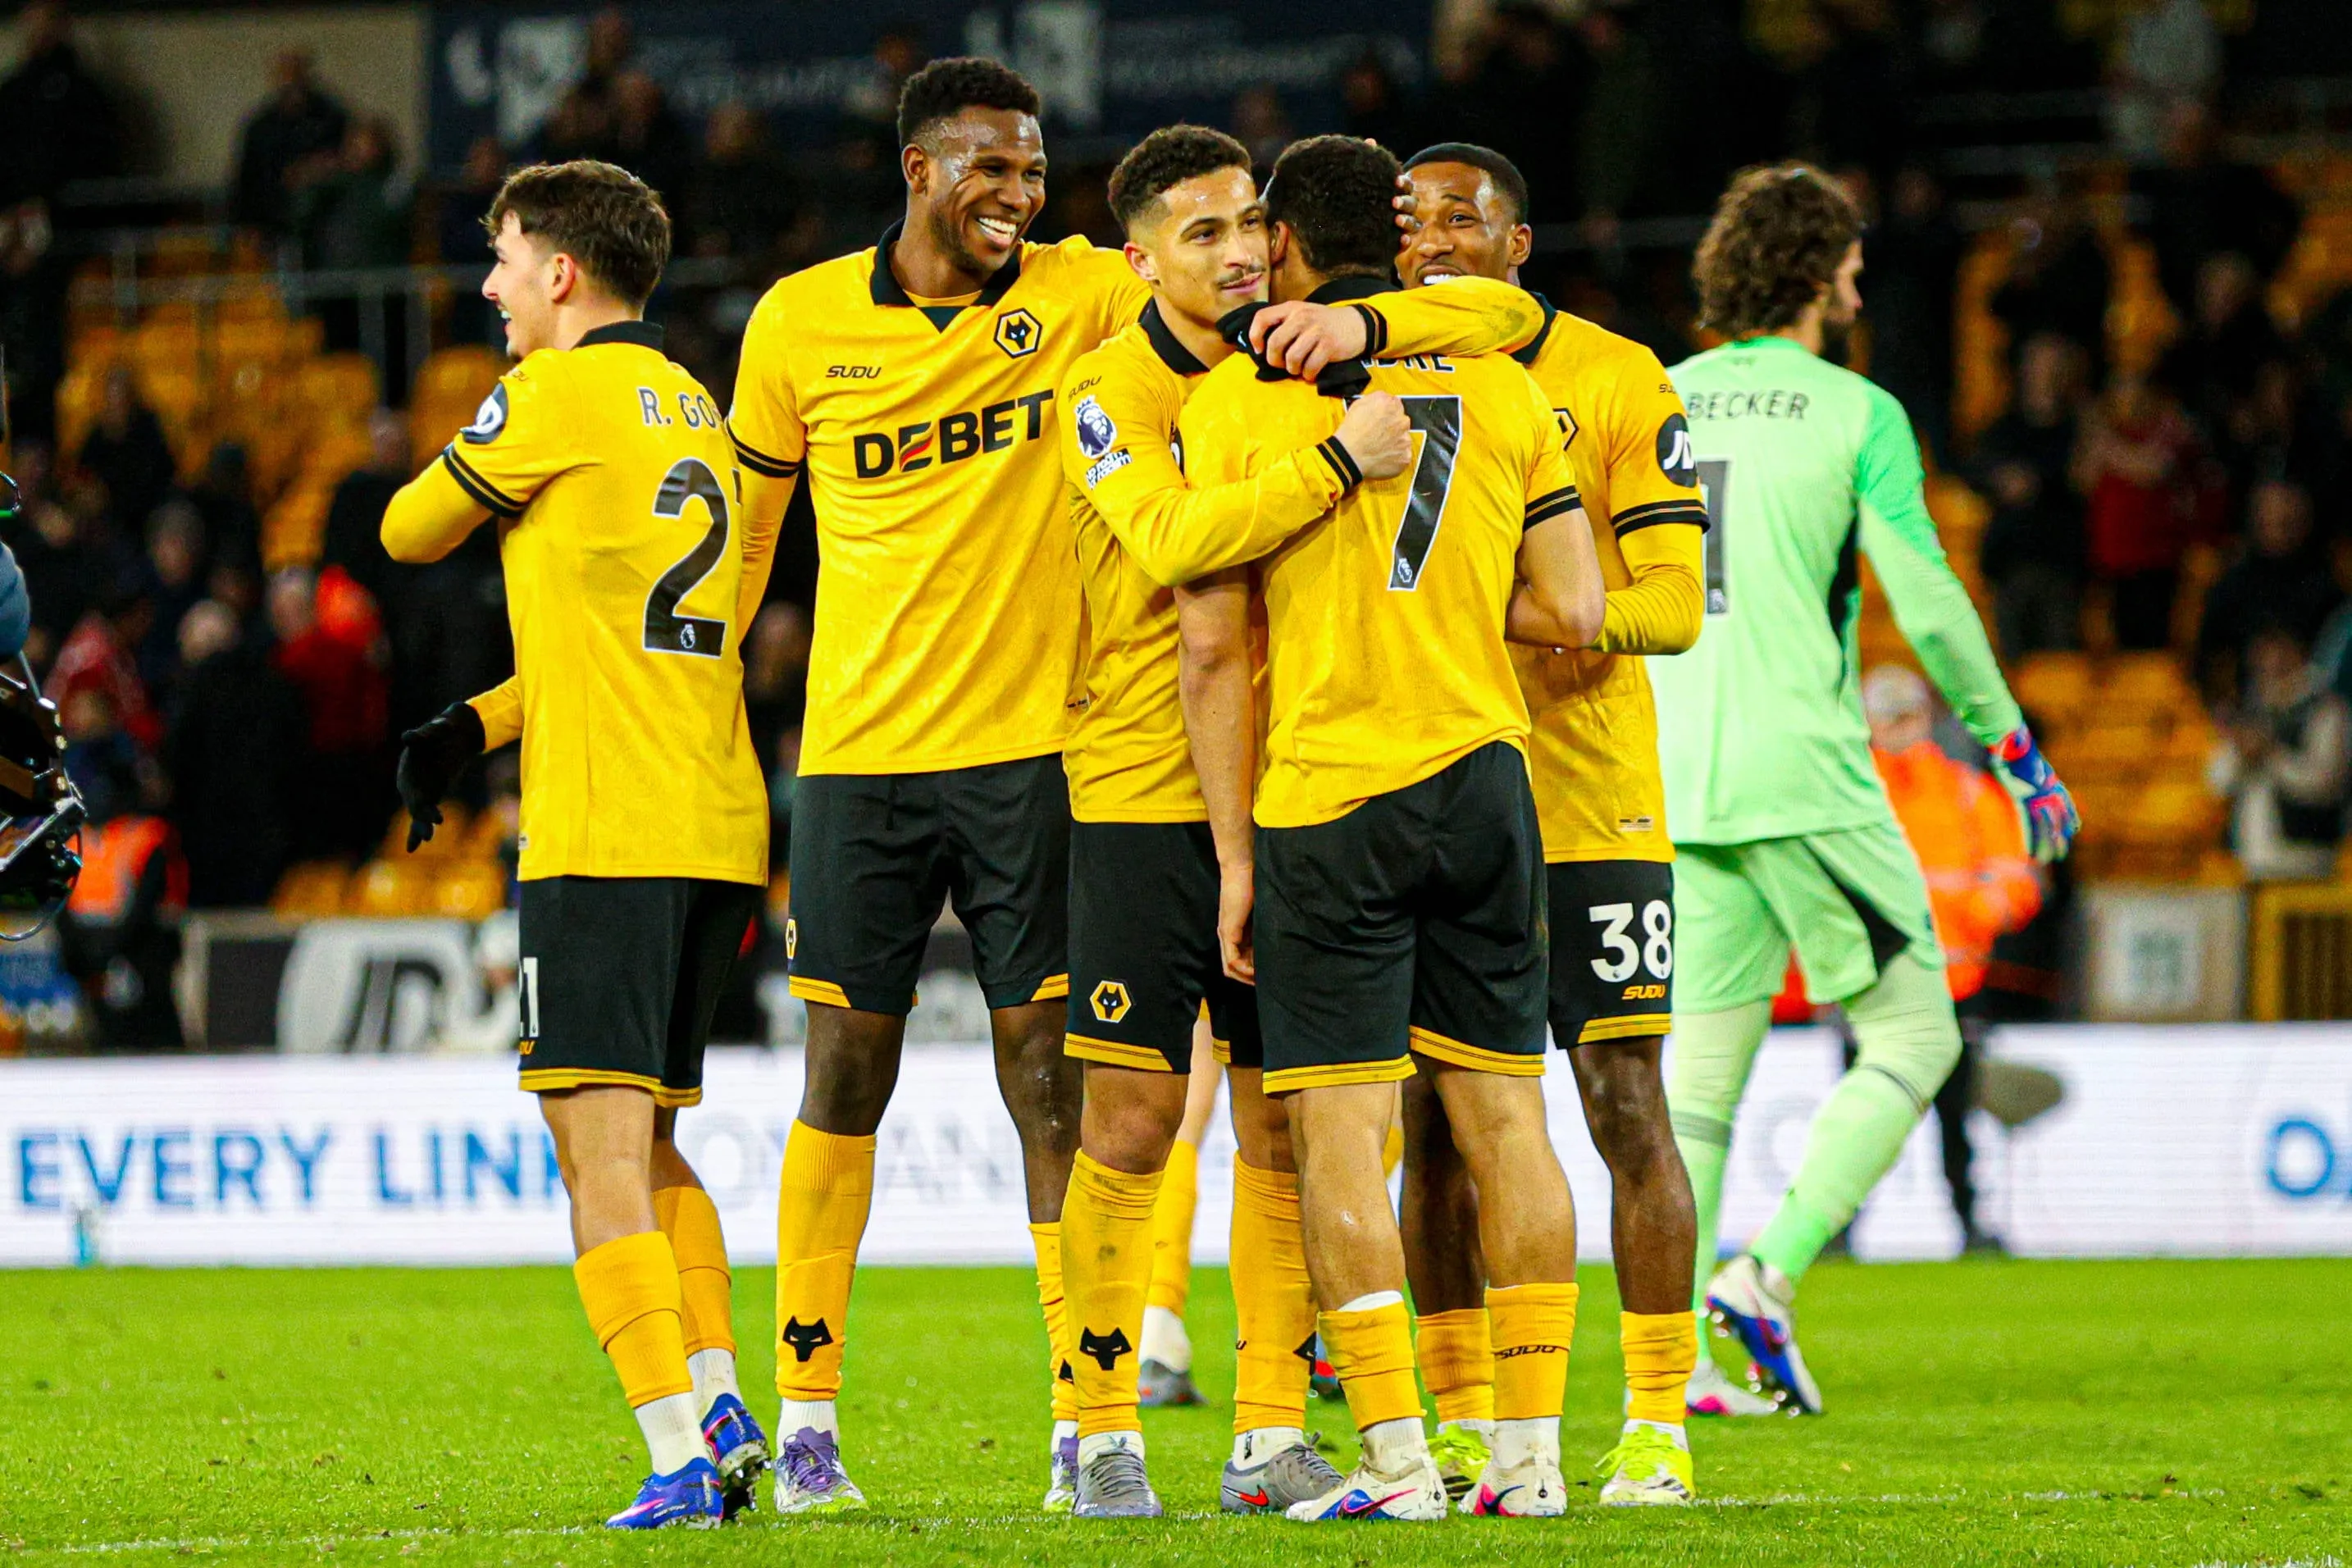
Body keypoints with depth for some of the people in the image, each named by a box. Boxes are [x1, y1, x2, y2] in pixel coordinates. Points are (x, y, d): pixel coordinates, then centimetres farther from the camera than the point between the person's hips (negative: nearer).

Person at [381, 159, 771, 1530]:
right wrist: (480, 725, 20)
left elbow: (410, 533, 4)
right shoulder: (695, 411, 19)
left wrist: (464, 485, 25)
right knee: (650, 1146, 16)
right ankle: (721, 1406, 7)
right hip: (719, 826, 8)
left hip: (605, 834, -8)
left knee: (603, 1150, -10)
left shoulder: (556, 396, -6)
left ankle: (682, 1450, -18)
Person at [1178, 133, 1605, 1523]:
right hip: (1485, 782, 4)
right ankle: (1531, 1453, 8)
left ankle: (1398, 1458, -9)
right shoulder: (1503, 389, 7)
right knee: (1504, 1117, 8)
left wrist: (1235, 853, 0)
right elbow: (1572, 612, 2)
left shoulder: (1236, 403, -2)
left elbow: (1213, 640, -4)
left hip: (1325, 796, -3)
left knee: (1340, 1129, -3)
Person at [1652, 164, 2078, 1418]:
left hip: (1679, 786, 5)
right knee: (1913, 1035, 6)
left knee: (1699, 1071, 10)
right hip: (1805, 778, -5)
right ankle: (1770, 1274, -10)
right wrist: (2017, 751, 4)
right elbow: (1929, 609, -7)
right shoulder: (1856, 416, -5)